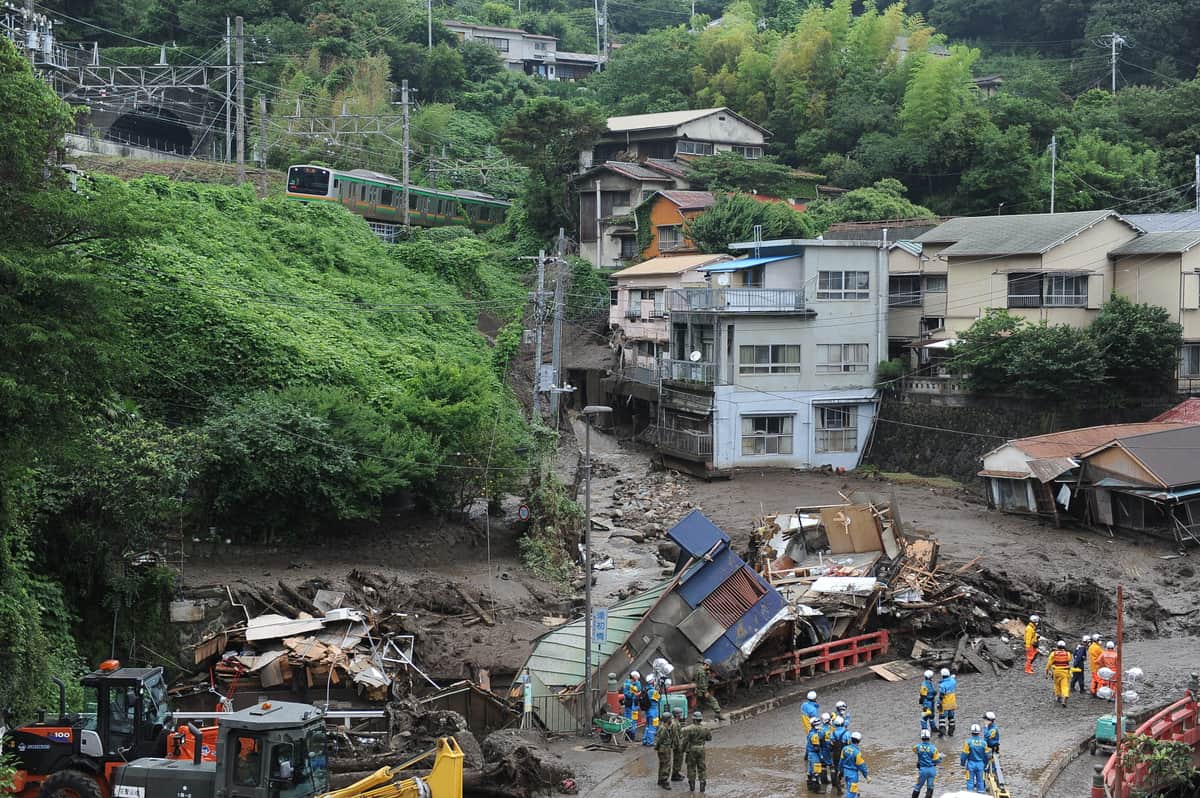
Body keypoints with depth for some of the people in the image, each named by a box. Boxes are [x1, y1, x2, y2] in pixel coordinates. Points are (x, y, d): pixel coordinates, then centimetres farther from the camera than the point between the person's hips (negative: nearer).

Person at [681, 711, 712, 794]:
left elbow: (685, 741, -14)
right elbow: (709, 737, 9)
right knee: (702, 768, 10)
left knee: (691, 768, 8)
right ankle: (702, 786, 8)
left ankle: (692, 786, 12)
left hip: (691, 750, -3)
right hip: (701, 750, 3)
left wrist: (683, 750, -1)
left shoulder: (688, 729, -15)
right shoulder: (704, 729, -3)